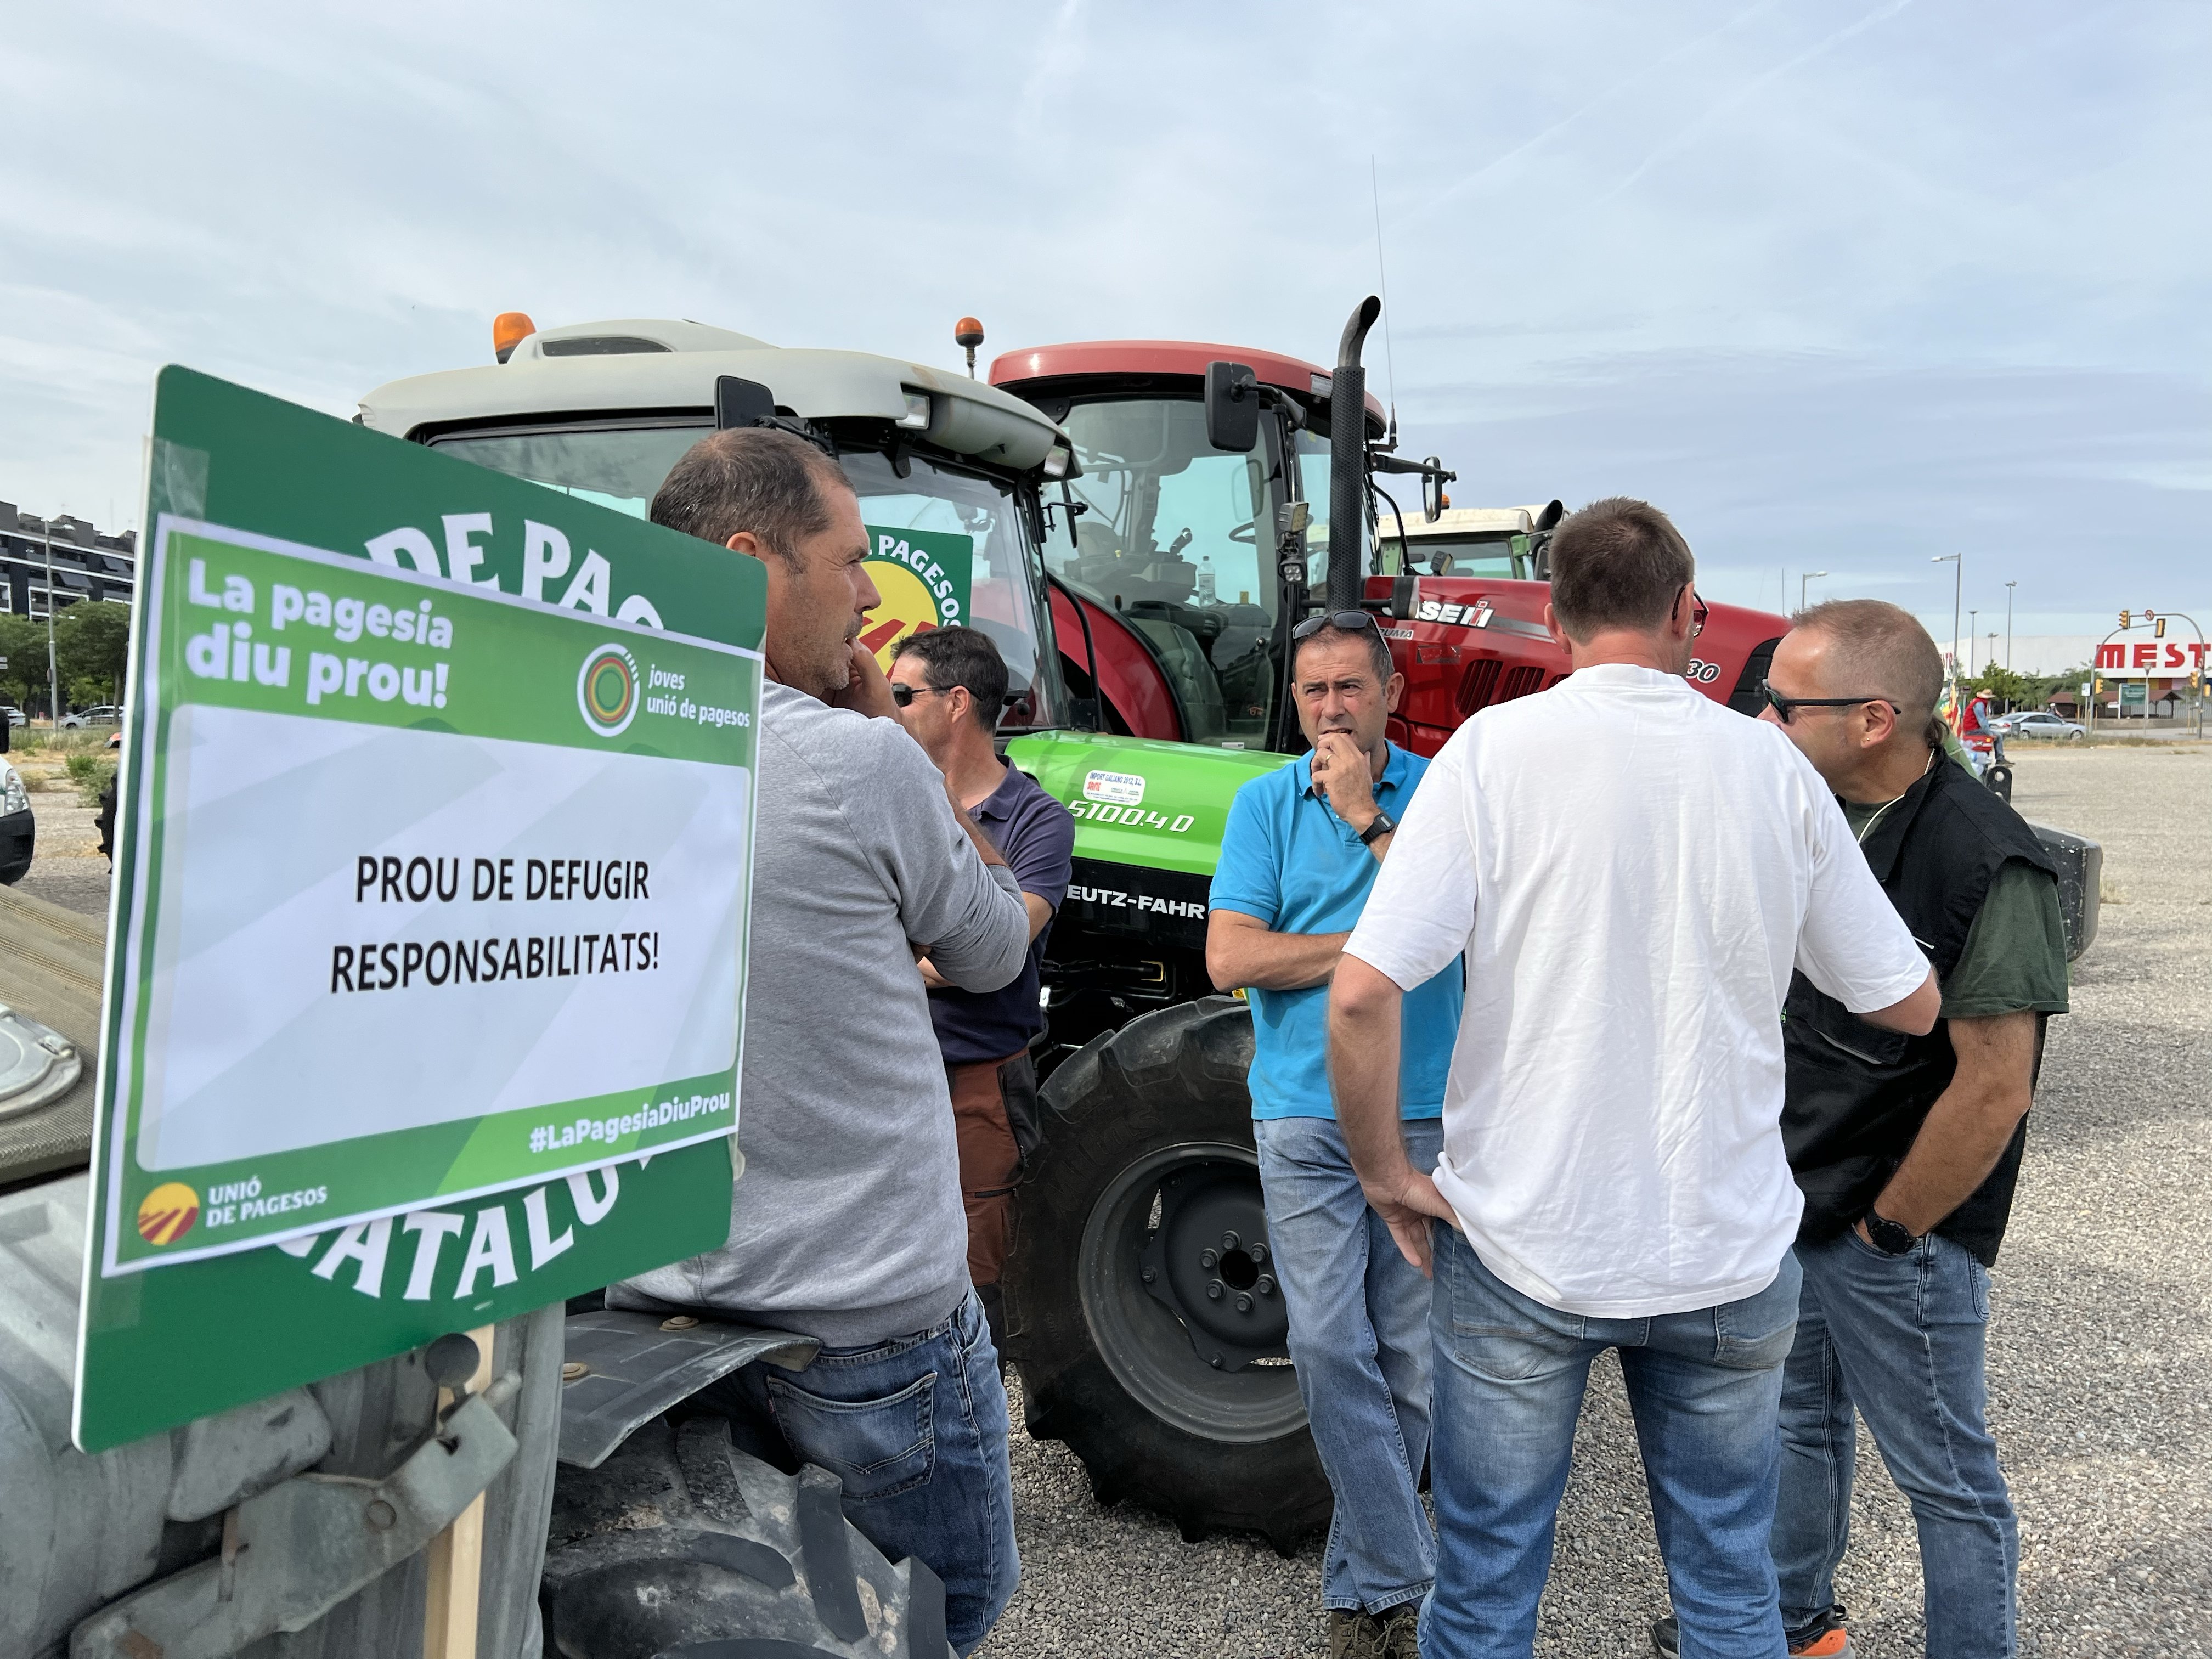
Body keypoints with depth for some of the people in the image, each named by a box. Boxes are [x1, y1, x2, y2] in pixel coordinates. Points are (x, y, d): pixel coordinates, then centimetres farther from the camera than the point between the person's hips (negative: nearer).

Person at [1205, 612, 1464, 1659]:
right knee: (1330, 1348, -6)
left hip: (1423, 1112, 0)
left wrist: (1366, 815, -14)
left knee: (1410, 1359, 6)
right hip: (1306, 1113, 0)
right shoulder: (1265, 804, 4)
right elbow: (1231, 957, -7)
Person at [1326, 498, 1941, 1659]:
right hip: (1728, 1254, 3)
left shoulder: (1495, 748, -12)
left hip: (1522, 1247, -2)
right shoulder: (1772, 766, -3)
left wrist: (1386, 1173, -6)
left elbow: (1361, 994, -20)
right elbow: (1909, 1007, 6)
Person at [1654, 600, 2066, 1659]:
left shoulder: (1988, 864, -22)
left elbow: (1995, 1090, -22)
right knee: (1797, 1421, 24)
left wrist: (1887, 1228, -13)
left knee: (1943, 1478, 9)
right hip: (1787, 1205, 8)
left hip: (1901, 1239, -8)